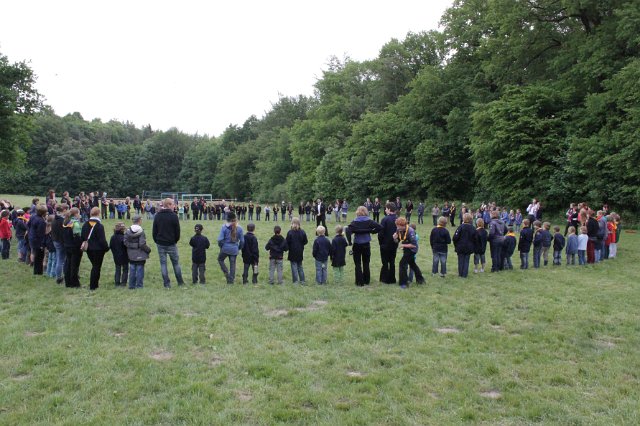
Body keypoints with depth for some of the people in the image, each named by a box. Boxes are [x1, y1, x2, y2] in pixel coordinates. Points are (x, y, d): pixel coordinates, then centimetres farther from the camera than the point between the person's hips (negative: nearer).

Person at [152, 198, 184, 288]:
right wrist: (176, 240, 8)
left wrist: (156, 241, 14)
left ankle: (166, 284, 5)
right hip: (171, 243, -3)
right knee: (176, 263, 10)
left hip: (160, 243, 3)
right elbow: (177, 230, -7)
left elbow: (154, 230, 5)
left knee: (163, 263, 6)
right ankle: (180, 282, 17)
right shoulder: (173, 216, -10)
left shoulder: (157, 216, 3)